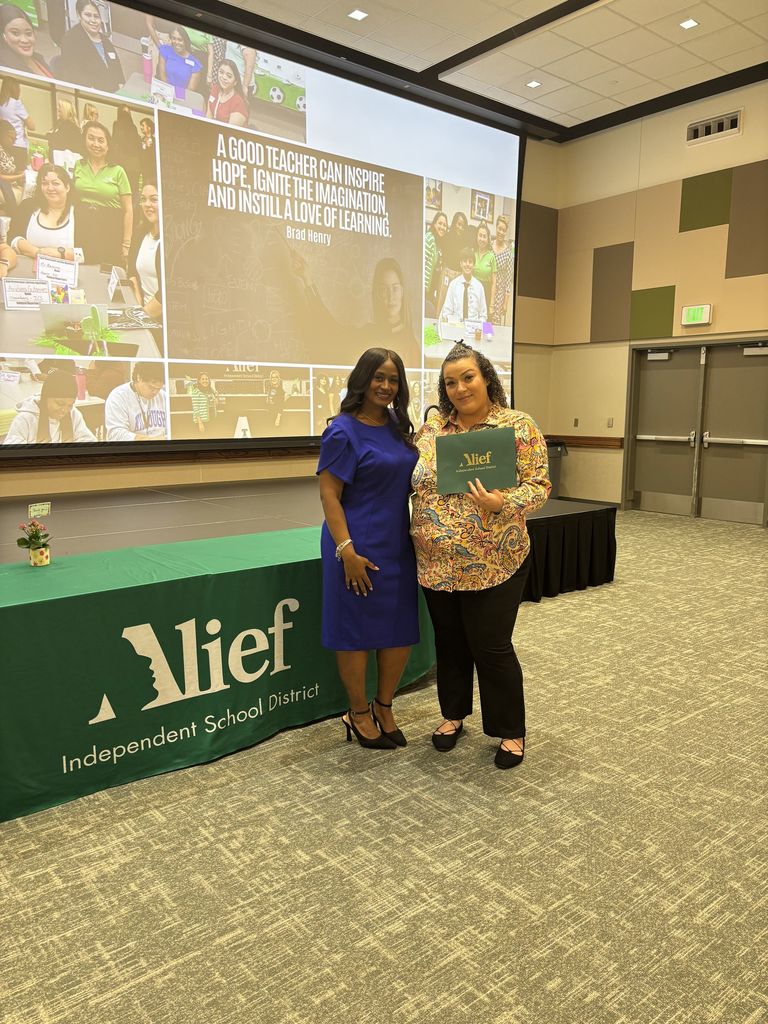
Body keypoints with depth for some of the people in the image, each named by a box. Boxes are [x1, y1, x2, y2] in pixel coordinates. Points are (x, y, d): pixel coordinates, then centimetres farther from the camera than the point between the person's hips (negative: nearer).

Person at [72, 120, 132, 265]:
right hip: (83, 229, 2)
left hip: (111, 233, -2)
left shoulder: (117, 171, 4)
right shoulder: (77, 166, 10)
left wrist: (126, 245, -5)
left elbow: (128, 210, 1)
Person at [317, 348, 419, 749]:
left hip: (398, 546, 7)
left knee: (401, 630, 11)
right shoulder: (344, 431, -10)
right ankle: (358, 714, 25)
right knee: (356, 632, 6)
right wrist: (347, 550, -19)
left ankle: (383, 708, 30)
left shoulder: (399, 426, 10)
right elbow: (328, 494, -13)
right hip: (360, 548, -7)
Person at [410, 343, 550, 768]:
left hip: (493, 563, -4)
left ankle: (511, 731, 23)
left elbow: (539, 486, -8)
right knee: (449, 642, 16)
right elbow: (413, 481, 12)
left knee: (491, 647, 3)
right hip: (437, 563, 4)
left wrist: (501, 504, -26)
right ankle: (453, 714, 36)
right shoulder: (431, 428, 5)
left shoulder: (519, 426, -6)